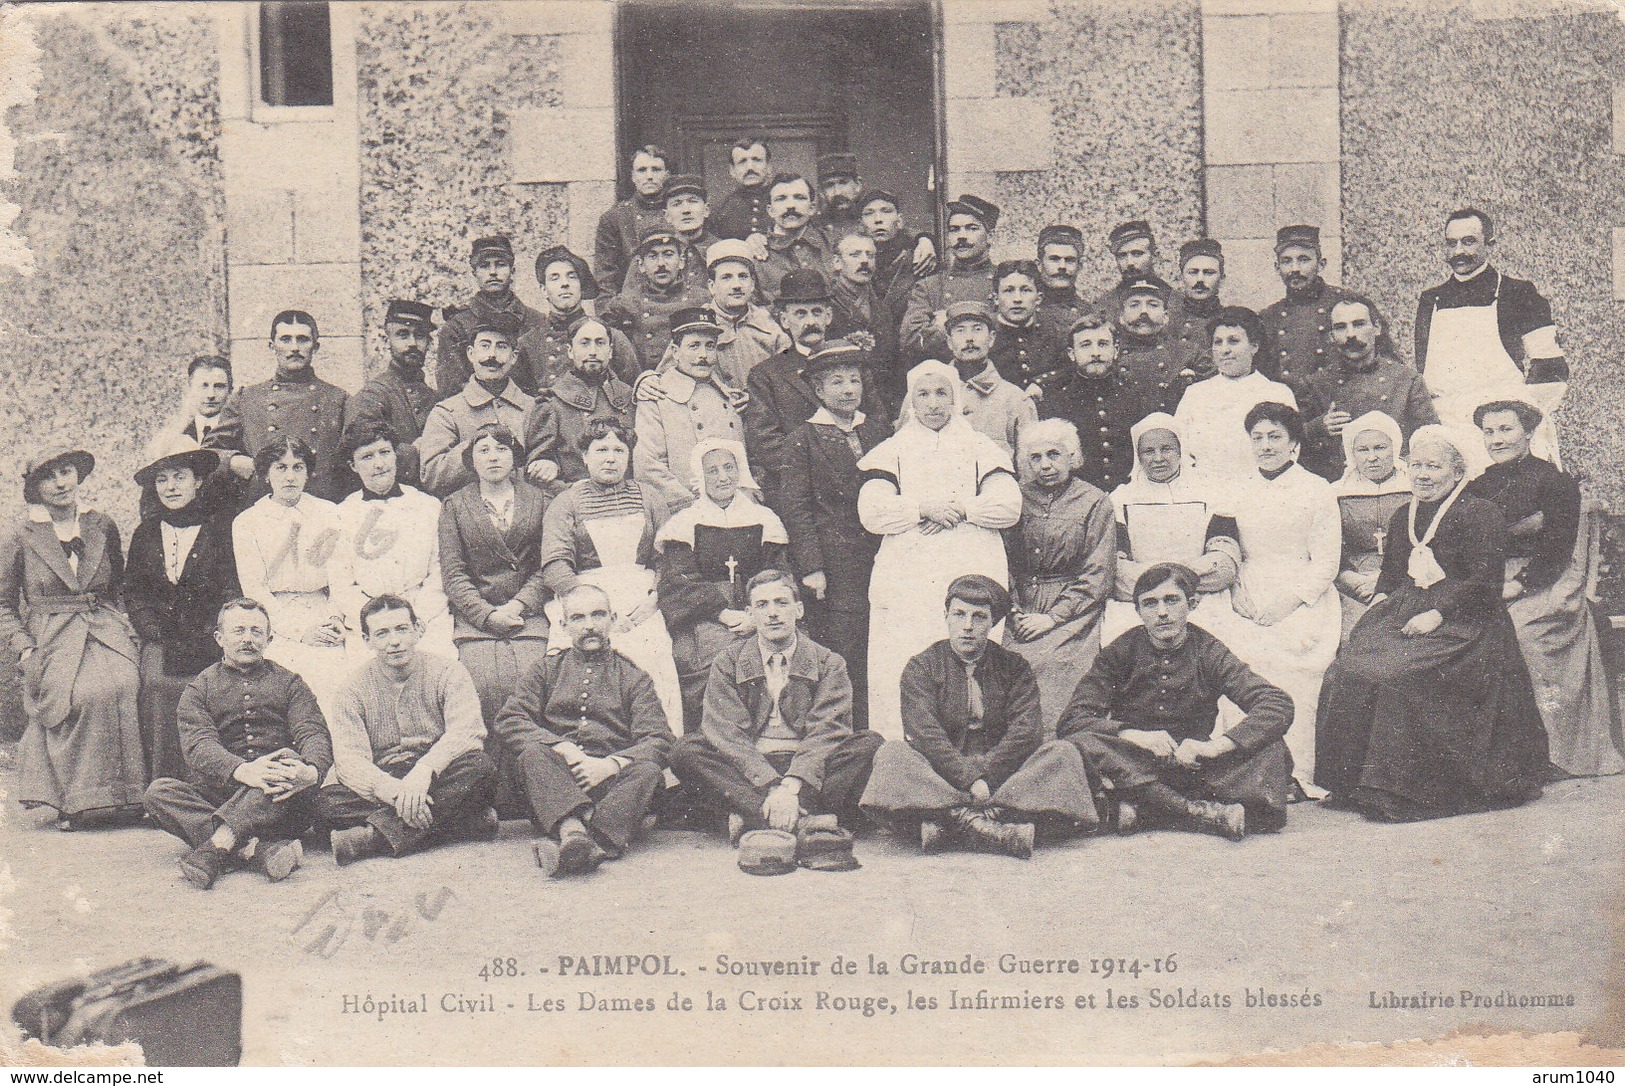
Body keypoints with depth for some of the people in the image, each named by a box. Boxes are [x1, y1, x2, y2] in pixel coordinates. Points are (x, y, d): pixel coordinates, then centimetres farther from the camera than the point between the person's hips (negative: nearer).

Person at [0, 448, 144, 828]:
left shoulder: (102, 526, 12)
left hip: (106, 631, 2)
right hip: (52, 640, -2)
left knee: (124, 684, -28)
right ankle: (73, 801, -16)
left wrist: (123, 627, 8)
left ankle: (122, 797, -19)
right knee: (85, 694, -30)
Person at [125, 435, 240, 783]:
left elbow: (233, 593, -1)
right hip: (161, 648, 3)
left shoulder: (221, 529, 3)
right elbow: (133, 594, 18)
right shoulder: (145, 534, 17)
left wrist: (206, 642, -10)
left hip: (208, 650, -3)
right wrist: (155, 636, 2)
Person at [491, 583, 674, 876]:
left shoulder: (634, 677, 19)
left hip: (612, 782, 0)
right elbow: (508, 721, 4)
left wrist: (610, 765, -16)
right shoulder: (545, 670, 21)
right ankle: (572, 829, -56)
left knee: (647, 770, -31)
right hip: (556, 779, 0)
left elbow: (658, 741, 4)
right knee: (533, 751, -30)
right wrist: (562, 748, -13)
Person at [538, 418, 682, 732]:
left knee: (659, 678, -18)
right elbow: (554, 566, 0)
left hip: (643, 611, 2)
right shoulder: (566, 504, 12)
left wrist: (652, 600, -5)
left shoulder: (648, 498, 19)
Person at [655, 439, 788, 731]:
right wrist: (722, 611, -15)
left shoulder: (763, 519, 18)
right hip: (702, 624, -2)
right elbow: (679, 583, 0)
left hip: (755, 622, 2)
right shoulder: (686, 523, 11)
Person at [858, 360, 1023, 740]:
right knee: (899, 676, -10)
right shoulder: (891, 452, 18)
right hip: (906, 584, 0)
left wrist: (959, 509, -6)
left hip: (972, 578, 0)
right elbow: (872, 513, 2)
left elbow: (1008, 506, 4)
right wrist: (925, 507, -9)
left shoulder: (981, 448, 19)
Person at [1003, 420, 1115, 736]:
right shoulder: (1019, 497, 13)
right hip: (1022, 607, 3)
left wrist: (1053, 617, -11)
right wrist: (1013, 609, -3)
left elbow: (1098, 576, -3)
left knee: (1049, 662, -29)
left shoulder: (1094, 502, 2)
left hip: (1073, 611, -3)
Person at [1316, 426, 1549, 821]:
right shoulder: (1403, 518, 21)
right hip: (1405, 614, 7)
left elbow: (1484, 582, -10)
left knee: (1396, 674, -31)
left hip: (1460, 624, -7)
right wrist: (1381, 599, 6)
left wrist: (1437, 614, -19)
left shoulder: (1480, 514, -1)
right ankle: (1352, 783, -14)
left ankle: (1399, 790, -23)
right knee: (1346, 670, -19)